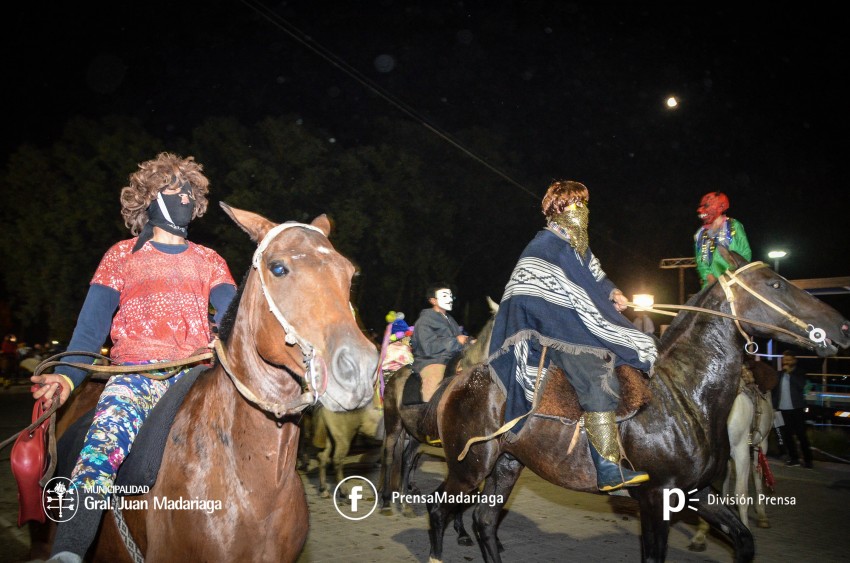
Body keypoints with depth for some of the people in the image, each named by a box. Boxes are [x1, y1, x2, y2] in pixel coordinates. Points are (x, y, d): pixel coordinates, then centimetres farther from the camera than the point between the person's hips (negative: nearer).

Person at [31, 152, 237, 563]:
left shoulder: (210, 263, 21)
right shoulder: (122, 257, 17)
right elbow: (92, 326, 8)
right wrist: (67, 376, -10)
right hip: (136, 371, -1)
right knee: (106, 437, -30)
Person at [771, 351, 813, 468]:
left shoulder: (799, 375, 1)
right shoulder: (779, 375, 9)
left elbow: (801, 385, -20)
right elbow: (775, 391, 8)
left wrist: (790, 372, -19)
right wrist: (774, 406, 0)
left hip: (796, 410, -4)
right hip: (782, 410, 4)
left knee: (801, 435, -1)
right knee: (786, 435, 7)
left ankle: (807, 460, 7)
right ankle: (794, 458, 16)